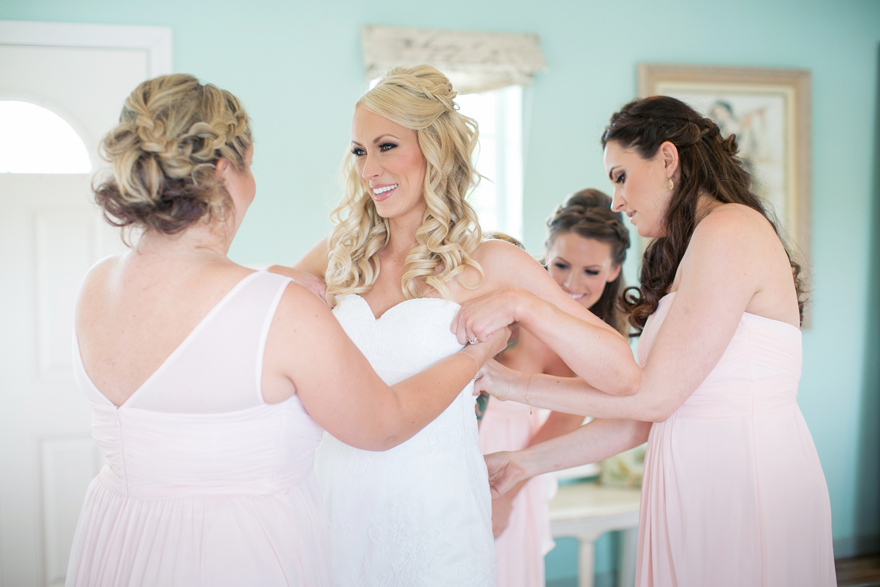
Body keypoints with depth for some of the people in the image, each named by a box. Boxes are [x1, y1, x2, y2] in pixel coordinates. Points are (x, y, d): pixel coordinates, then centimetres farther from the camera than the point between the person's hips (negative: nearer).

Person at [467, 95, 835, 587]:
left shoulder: (731, 229, -12)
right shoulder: (690, 252, 16)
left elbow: (653, 397, -15)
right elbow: (643, 419, 12)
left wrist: (519, 386, -7)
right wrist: (526, 463, 10)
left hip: (745, 476, -8)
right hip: (697, 481, 8)